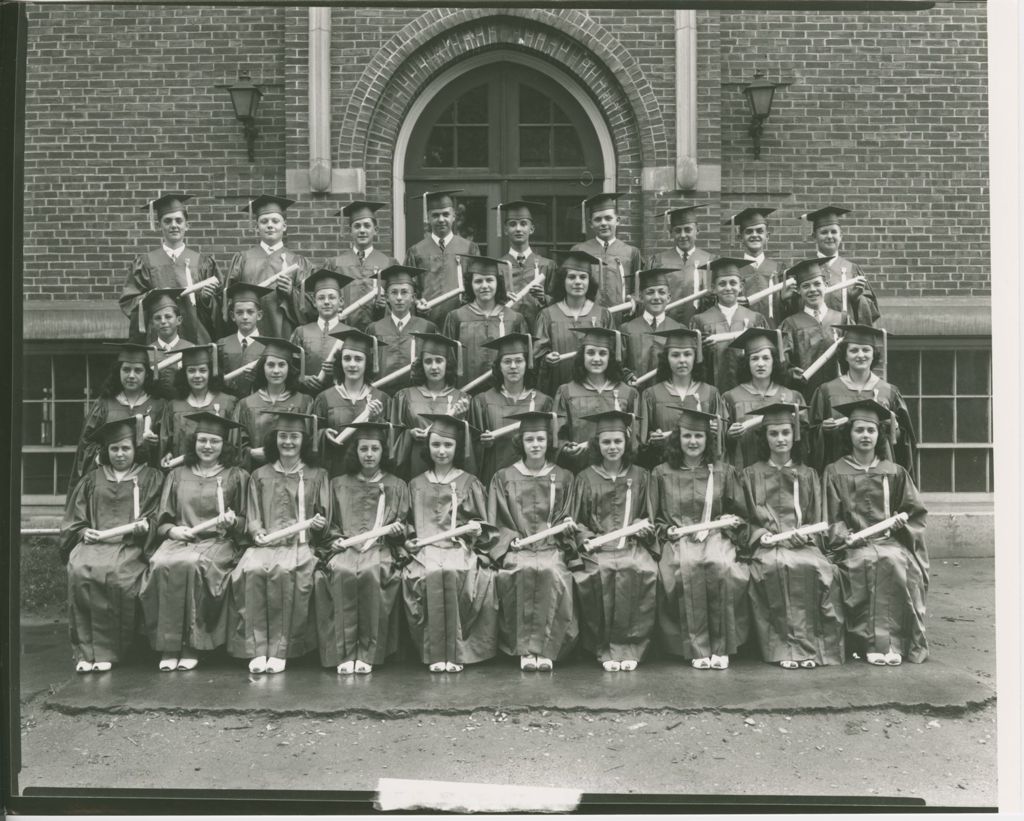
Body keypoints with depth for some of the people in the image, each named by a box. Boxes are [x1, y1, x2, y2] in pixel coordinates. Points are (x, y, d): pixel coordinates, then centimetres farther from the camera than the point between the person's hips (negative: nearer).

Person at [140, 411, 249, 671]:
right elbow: (162, 521, 18)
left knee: (192, 564, -36)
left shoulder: (237, 477, 13)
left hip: (218, 542, -2)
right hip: (179, 540, 2)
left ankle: (191, 647, -25)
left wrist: (232, 521, -11)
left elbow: (246, 523, 11)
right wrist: (172, 530, -4)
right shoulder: (177, 475, 19)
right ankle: (168, 647, -25)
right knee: (162, 565, -32)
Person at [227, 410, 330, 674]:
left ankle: (279, 649, -27)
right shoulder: (260, 476, 17)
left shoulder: (317, 476, 13)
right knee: (252, 570, -32)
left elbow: (324, 520, 11)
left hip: (300, 544, -2)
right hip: (265, 543, 2)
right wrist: (258, 532, -7)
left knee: (283, 571, -34)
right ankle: (257, 650, -28)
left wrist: (317, 524, -12)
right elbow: (252, 518, 13)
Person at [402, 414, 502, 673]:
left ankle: (455, 651, -28)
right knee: (431, 574, -34)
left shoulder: (469, 482, 13)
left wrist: (477, 529, -9)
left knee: (452, 572, -35)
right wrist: (410, 540, 0)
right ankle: (436, 652, -30)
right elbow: (408, 524, 20)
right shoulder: (416, 484, 18)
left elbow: (484, 523, 13)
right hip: (426, 549, 1)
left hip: (461, 548, -1)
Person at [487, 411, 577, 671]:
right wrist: (512, 538, -8)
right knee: (526, 570, -35)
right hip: (516, 550, 0)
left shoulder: (563, 478, 17)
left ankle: (544, 648, -30)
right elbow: (494, 522, 9)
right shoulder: (503, 478, 14)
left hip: (551, 547, 1)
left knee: (551, 571, -34)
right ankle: (525, 649, -30)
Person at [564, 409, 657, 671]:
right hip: (596, 547, -1)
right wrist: (585, 538, -9)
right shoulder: (585, 478, 10)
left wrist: (644, 527, -4)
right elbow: (574, 521, 10)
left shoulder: (640, 477, 14)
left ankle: (629, 647, -21)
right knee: (597, 575, -33)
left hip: (632, 545, 1)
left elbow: (649, 516, 17)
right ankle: (605, 650, -19)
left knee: (644, 572, -32)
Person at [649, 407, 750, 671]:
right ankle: (697, 649, -29)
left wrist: (731, 522, -4)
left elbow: (740, 515, 16)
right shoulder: (661, 474, 14)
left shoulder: (724, 472, 16)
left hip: (716, 537, 0)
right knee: (687, 566, -35)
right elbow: (654, 519, 15)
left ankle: (721, 648, -25)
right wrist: (668, 530, -4)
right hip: (678, 540, 0)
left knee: (721, 566, -34)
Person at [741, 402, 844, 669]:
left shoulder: (808, 475, 21)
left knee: (822, 569, -33)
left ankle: (812, 643, -25)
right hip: (767, 545, -1)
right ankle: (788, 645, -32)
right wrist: (762, 535, -9)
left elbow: (818, 520, 15)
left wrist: (804, 535, -6)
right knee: (776, 566, -37)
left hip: (803, 544, 2)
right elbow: (747, 519, 10)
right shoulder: (751, 474, 16)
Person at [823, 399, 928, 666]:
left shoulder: (894, 473, 17)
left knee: (894, 561, -33)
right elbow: (831, 519, 6)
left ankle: (893, 641, -29)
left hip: (890, 541, 1)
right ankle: (871, 642, -31)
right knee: (866, 562, -35)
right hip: (853, 544, -1)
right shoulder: (834, 473, 12)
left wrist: (900, 524, -5)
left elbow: (916, 513, 16)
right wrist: (845, 536, -13)